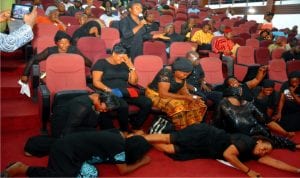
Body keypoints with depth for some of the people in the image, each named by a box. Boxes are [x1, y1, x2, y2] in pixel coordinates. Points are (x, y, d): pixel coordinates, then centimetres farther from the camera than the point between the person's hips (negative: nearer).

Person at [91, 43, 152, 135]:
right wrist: (108, 90, -23)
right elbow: (96, 82, -5)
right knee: (123, 105, -37)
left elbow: (134, 82, 14)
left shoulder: (124, 65, 19)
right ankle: (125, 131, -14)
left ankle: (136, 127, -4)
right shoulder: (101, 63, 6)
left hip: (125, 93, 5)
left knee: (147, 102, -18)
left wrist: (131, 66, 3)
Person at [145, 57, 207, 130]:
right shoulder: (166, 73, -28)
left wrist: (190, 96, -21)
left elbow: (183, 89, 1)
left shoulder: (182, 74, -6)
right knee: (178, 107, -34)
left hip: (172, 95, 7)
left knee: (198, 103, -7)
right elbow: (163, 94, -31)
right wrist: (185, 97, -29)